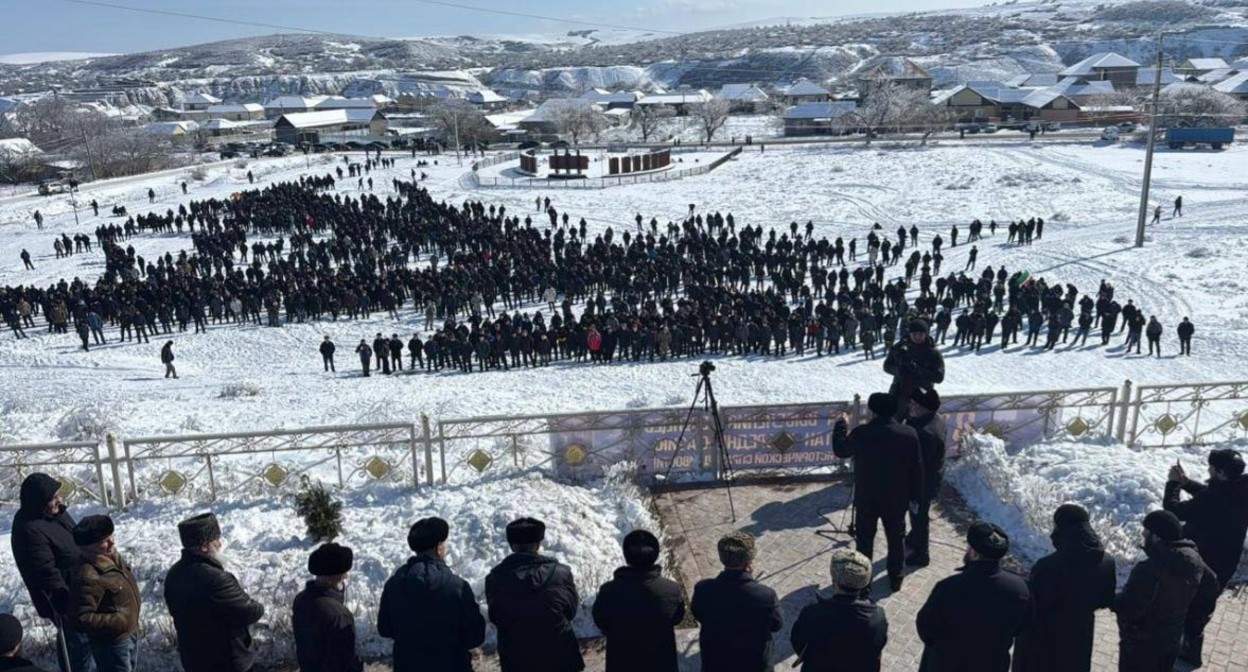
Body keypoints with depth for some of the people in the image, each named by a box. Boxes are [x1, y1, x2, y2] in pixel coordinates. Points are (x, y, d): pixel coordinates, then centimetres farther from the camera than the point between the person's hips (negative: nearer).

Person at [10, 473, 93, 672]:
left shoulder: (54, 511, -4)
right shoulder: (30, 531, -32)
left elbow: (74, 537, 14)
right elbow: (47, 574, -29)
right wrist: (65, 602, -25)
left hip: (77, 587, 9)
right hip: (62, 598, -9)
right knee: (79, 640, 3)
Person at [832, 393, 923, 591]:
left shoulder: (861, 433, -19)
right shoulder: (909, 434, -12)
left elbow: (840, 451, 0)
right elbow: (917, 469, -4)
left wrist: (840, 425, 12)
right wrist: (915, 496, 8)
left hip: (866, 498, -1)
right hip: (896, 499, 1)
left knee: (865, 540, 16)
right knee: (896, 539, 20)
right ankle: (896, 578, 33)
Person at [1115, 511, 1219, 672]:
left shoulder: (1149, 570, -36)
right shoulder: (1193, 560, -10)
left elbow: (1127, 608, -33)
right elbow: (1211, 589, 7)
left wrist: (1111, 599, -13)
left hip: (1141, 643, -7)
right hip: (1172, 637, 7)